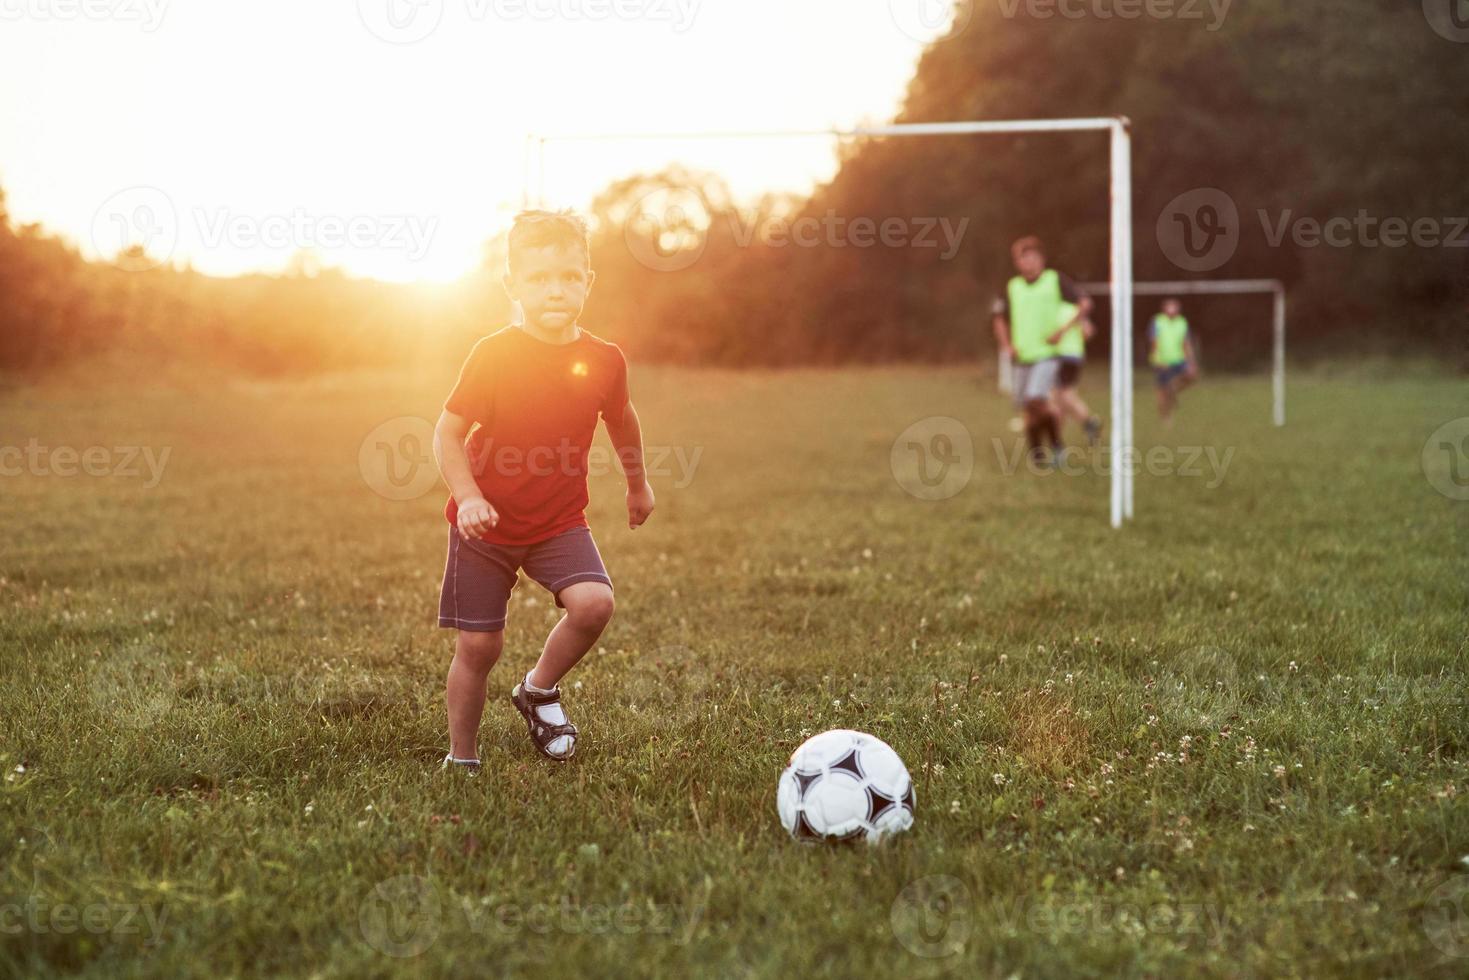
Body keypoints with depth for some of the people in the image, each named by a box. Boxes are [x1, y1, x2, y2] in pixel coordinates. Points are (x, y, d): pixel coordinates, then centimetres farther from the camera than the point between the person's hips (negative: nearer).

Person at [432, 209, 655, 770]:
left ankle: (539, 689, 4)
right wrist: (468, 497, -27)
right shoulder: (493, 355, -13)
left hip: (559, 522, 2)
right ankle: (462, 761, 22)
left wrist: (638, 484, 30)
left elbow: (621, 420, 16)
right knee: (478, 646, 1)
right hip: (486, 524, -2)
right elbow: (447, 434, -11)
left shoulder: (604, 360, -5)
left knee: (594, 603, -23)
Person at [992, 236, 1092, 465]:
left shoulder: (1056, 280, 0)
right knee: (1028, 410, 5)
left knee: (1036, 399, -21)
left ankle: (1057, 446, -5)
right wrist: (1006, 346, 8)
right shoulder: (1011, 288, 11)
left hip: (1047, 354, -5)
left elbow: (1084, 304, -3)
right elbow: (1000, 319, 22)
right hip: (1022, 358, 5)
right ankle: (1037, 457, 17)